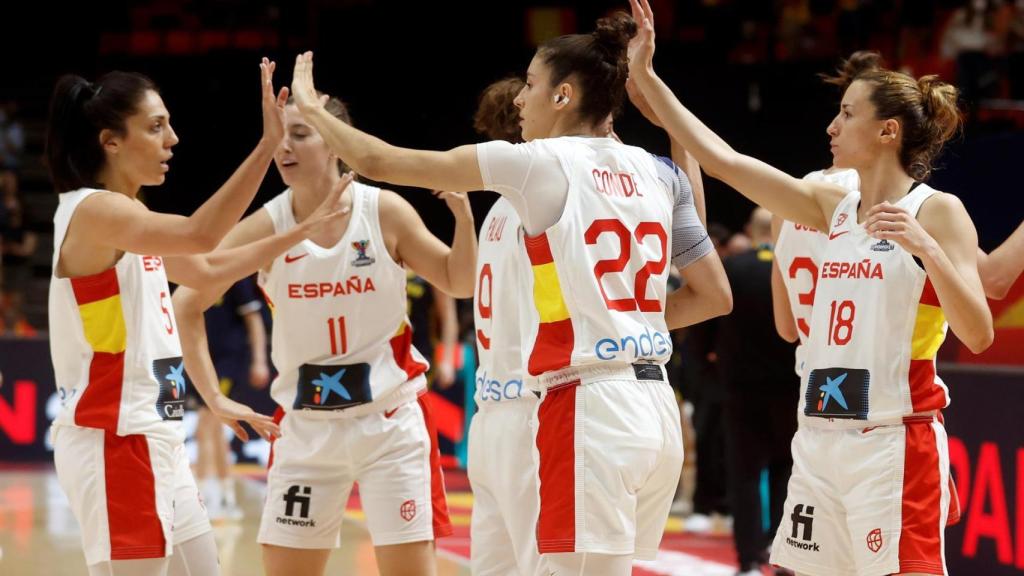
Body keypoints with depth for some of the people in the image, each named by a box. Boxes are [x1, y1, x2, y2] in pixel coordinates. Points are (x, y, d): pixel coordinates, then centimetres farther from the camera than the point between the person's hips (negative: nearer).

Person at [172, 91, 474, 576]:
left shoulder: (385, 212, -8)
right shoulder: (266, 227, -7)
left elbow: (459, 283, 3)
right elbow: (188, 303, 0)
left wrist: (462, 214, -14)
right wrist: (212, 395, -6)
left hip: (391, 422, -2)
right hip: (305, 429, 2)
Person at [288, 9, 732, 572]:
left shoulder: (542, 163, -5)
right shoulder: (655, 172, 12)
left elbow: (378, 161, -2)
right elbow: (715, 296, 16)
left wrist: (310, 106, 14)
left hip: (588, 409, -7)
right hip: (656, 408, 7)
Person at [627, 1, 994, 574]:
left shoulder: (938, 212, -5)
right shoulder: (834, 207, 12)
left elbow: (978, 334, -14)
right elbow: (722, 159, 14)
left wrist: (922, 244, -24)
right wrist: (646, 77, 13)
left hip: (896, 442, -7)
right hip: (822, 438, 7)